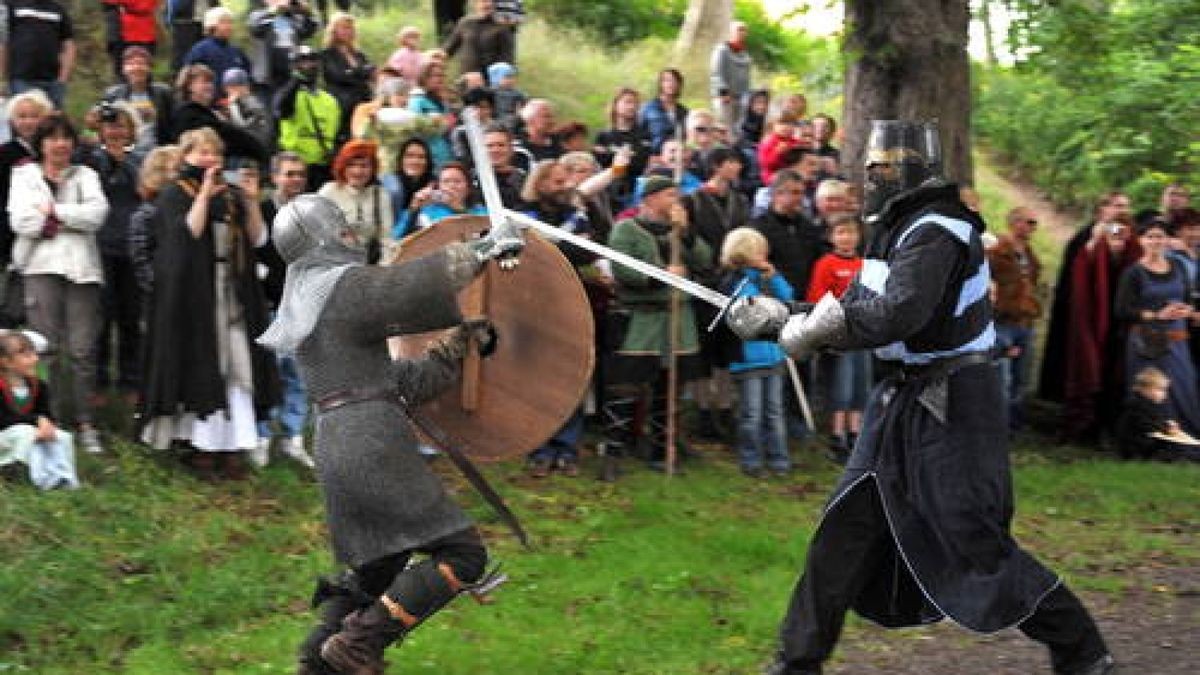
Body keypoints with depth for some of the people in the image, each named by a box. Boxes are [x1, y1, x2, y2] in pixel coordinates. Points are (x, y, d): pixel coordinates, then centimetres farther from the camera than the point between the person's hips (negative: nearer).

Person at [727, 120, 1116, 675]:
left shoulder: (937, 229, -19)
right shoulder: (900, 227, 12)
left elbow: (899, 313, -32)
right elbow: (853, 312, 15)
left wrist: (814, 329, -21)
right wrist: (777, 320, 7)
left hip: (950, 405, -9)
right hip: (907, 400, 9)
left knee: (975, 547, -7)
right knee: (846, 530, 9)